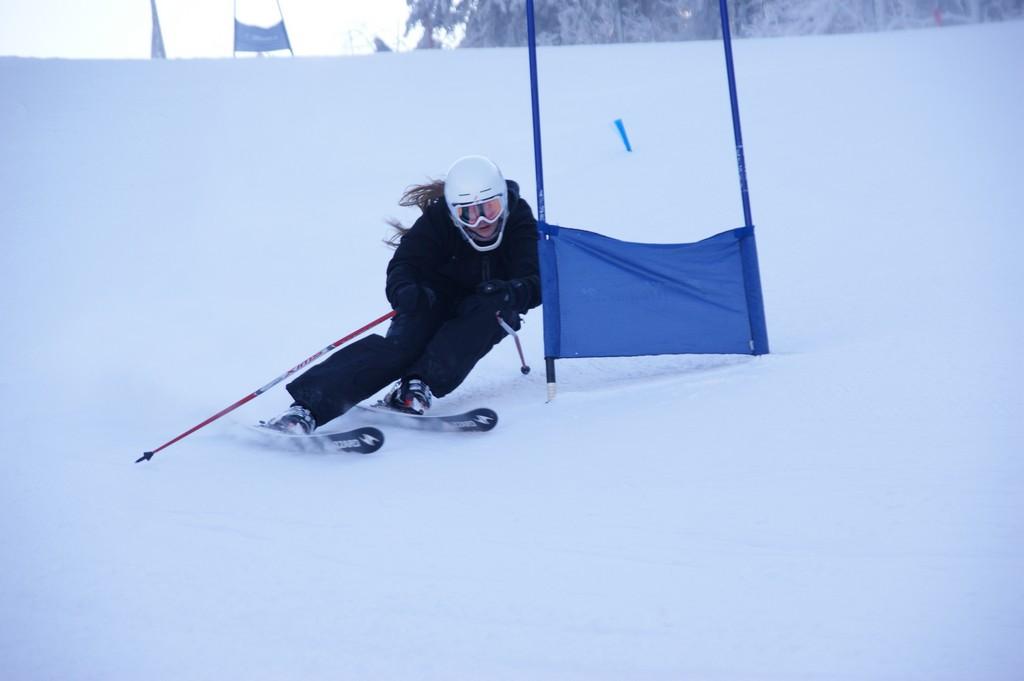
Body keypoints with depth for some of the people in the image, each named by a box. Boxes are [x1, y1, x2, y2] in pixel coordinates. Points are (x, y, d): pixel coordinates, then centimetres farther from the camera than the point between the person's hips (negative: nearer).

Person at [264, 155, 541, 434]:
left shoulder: (519, 220, -15)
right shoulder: (437, 219, -16)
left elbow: (537, 283, -22)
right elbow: (403, 266, -24)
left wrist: (510, 293, -46)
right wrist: (404, 291, -48)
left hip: (487, 316, 2)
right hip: (435, 302, -2)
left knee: (489, 306, -34)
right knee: (402, 343, -31)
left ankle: (419, 385, -41)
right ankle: (308, 406, -44)